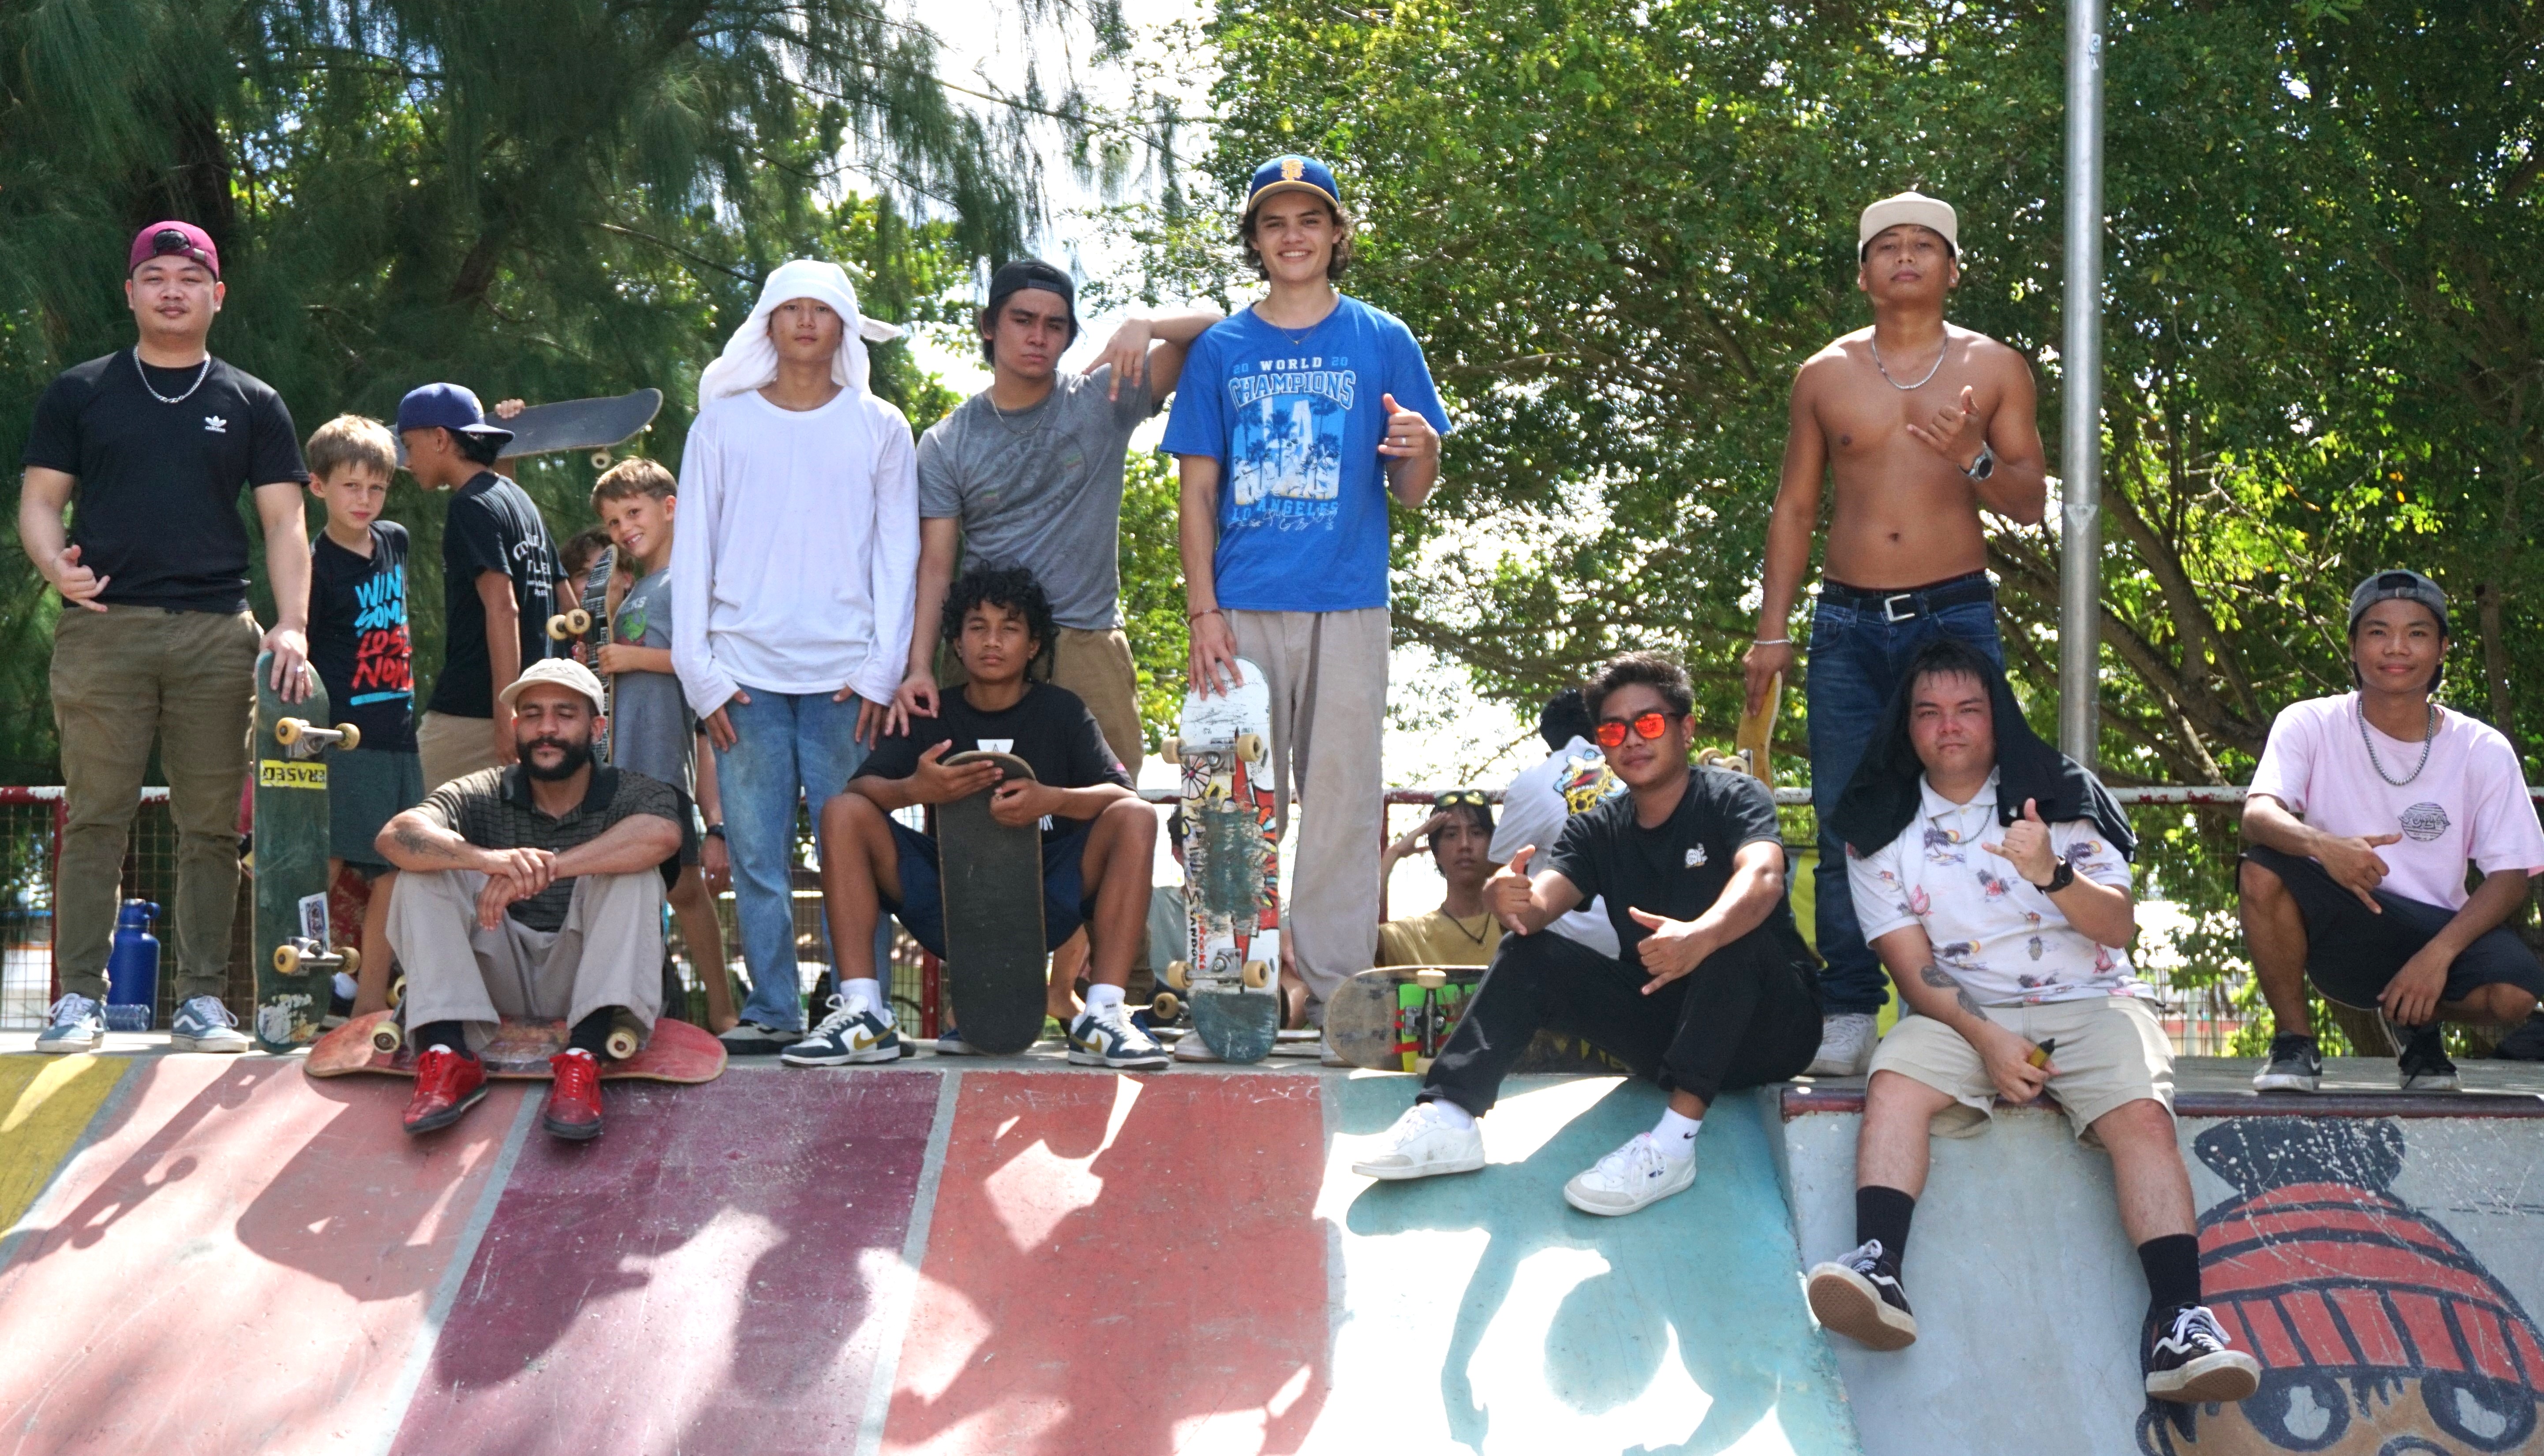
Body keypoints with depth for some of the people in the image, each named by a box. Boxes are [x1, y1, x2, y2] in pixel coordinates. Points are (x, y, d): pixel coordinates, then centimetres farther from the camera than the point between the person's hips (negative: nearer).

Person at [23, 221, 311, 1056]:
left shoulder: (252, 405, 14)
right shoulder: (79, 393, 13)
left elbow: (284, 523, 9)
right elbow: (40, 501, 10)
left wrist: (292, 624, -6)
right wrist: (55, 564, -12)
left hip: (217, 638, 1)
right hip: (103, 626, -1)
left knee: (212, 825, 0)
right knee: (94, 817, -3)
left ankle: (202, 1000, 5)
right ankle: (81, 997, 0)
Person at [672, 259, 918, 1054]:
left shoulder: (880, 427, 11)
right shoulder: (722, 423, 11)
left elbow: (897, 555, 9)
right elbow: (692, 551, 9)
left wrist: (882, 670, -2)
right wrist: (701, 673, -1)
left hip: (845, 677, -1)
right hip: (745, 674, 1)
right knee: (756, 856, -2)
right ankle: (772, 1011, 5)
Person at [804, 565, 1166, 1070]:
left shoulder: (1061, 711, 7)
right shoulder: (931, 716, 10)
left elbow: (1123, 796, -7)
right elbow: (861, 787, -6)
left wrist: (1052, 800, -28)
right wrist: (914, 789, -29)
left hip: (1043, 909, -1)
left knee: (1135, 820, -21)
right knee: (843, 813, -15)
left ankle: (1104, 1016, -26)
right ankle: (862, 1014, -21)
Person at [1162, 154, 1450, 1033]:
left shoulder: (1383, 343, 8)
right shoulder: (1221, 350, 11)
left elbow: (1411, 496, 8)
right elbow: (1197, 494, 9)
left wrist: (1420, 453, -15)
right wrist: (1203, 612, -1)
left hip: (1347, 606, -1)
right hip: (1245, 608, 1)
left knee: (1342, 796, -2)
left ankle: (1338, 988, 2)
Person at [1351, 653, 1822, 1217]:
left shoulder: (1732, 798, -8)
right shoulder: (1599, 830, 7)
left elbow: (1762, 878, -30)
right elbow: (1540, 902, -11)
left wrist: (1701, 936, -51)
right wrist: (1512, 901, -37)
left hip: (1768, 1030, -5)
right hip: (1663, 1025, 5)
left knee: (1736, 934, -34)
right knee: (1529, 951, -9)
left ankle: (1676, 1137, -41)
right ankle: (1447, 1118, -25)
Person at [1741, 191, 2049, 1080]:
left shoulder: (1994, 367, 8)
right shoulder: (1826, 375, 10)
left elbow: (2032, 503, 7)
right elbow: (1795, 507, 14)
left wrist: (1973, 457, -14)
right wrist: (1772, 630, 7)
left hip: (1956, 614, -1)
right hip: (1848, 621, 1)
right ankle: (1849, 1014, 3)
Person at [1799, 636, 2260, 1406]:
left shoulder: (2057, 794, 7)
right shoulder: (1881, 828, 7)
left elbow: (2119, 927, 0)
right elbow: (1912, 964, -1)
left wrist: (2053, 873, -21)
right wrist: (1988, 1042, -17)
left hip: (2088, 1000, 0)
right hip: (1963, 1010, 1)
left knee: (2143, 1114, -29)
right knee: (1894, 1086, -30)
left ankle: (2179, 1320, -39)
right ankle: (1879, 1270, -46)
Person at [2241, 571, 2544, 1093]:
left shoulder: (2483, 751, -4)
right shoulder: (2311, 725, -6)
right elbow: (2257, 813, -22)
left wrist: (2437, 954, -24)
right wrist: (2321, 844, -46)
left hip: (2435, 933, 1)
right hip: (2335, 934, -1)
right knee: (2262, 871, -31)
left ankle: (2419, 1023, 8)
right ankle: (2294, 1041, -9)